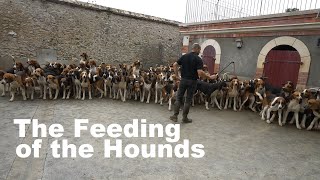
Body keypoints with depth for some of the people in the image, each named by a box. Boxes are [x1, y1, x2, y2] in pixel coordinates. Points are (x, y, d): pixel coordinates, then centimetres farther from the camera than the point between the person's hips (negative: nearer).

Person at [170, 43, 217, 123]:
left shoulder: (184, 56, 5)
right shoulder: (198, 59, -11)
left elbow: (175, 65, 2)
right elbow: (200, 73, -22)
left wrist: (177, 75, 8)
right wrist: (210, 77, -12)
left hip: (183, 80, 4)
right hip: (192, 81, -4)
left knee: (179, 98, 12)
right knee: (188, 100, 6)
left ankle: (175, 115, 11)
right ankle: (185, 118, 14)